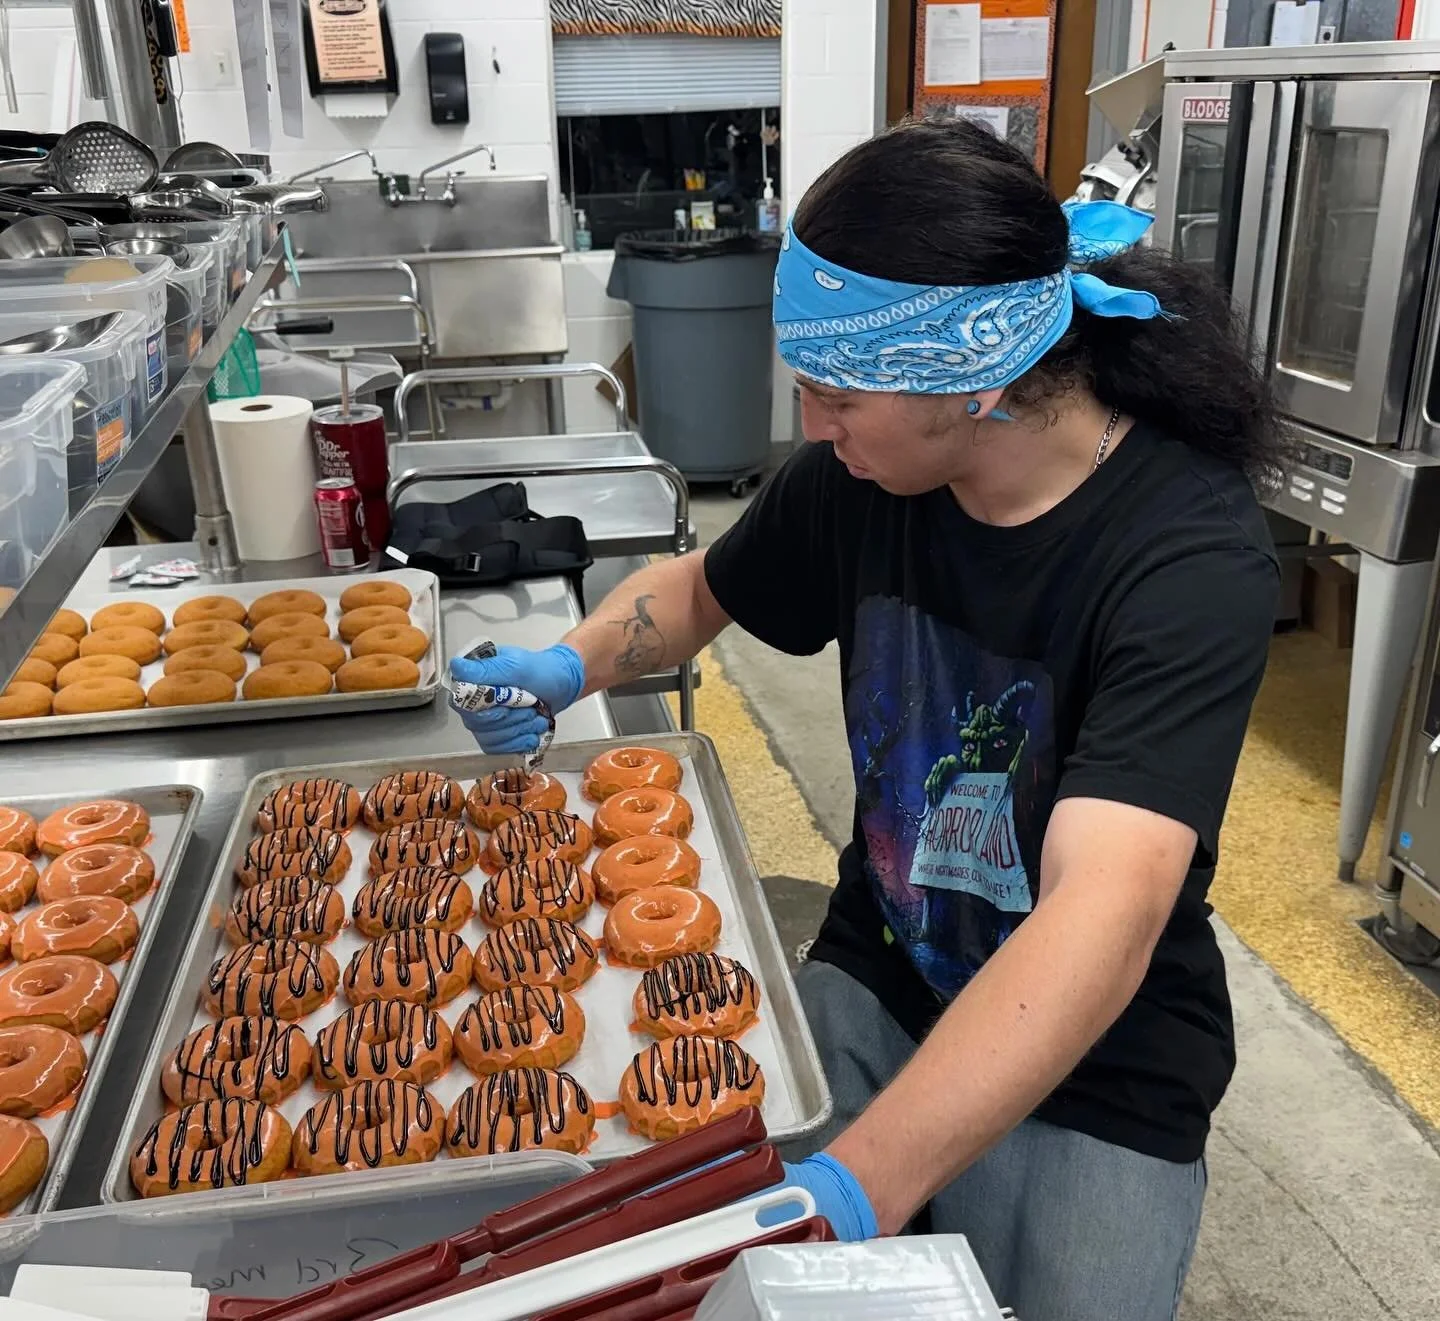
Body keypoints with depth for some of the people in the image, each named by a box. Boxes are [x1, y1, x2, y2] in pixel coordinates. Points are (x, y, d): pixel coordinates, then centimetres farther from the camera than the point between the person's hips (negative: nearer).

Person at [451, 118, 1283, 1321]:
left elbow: (1104, 916, -37)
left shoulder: (1190, 560, -26)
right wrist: (572, 667, -9)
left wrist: (852, 1192, -47)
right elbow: (701, 589, 10)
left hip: (1093, 1071, -3)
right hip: (873, 984, 4)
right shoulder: (864, 477, -10)